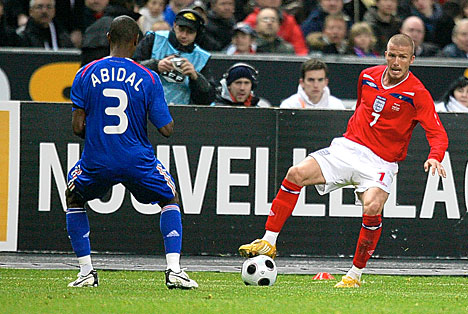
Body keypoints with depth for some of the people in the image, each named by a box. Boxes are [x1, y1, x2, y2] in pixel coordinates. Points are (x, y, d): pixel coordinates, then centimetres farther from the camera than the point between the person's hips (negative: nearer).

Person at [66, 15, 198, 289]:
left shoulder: (86, 74, -2)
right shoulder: (148, 78, -5)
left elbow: (78, 127, -3)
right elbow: (167, 129, -5)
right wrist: (167, 114, 16)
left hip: (96, 161, 1)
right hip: (138, 162, -1)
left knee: (74, 198, 30)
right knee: (171, 199, 25)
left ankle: (87, 271, 19)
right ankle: (174, 270, 7)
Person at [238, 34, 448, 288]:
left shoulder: (417, 94, -9)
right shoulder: (368, 76, 6)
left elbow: (438, 134, -15)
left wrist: (434, 158, -34)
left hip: (381, 162, -4)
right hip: (348, 148, 4)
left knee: (372, 207, -32)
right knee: (297, 174, -17)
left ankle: (355, 274, -13)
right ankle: (268, 243, -11)